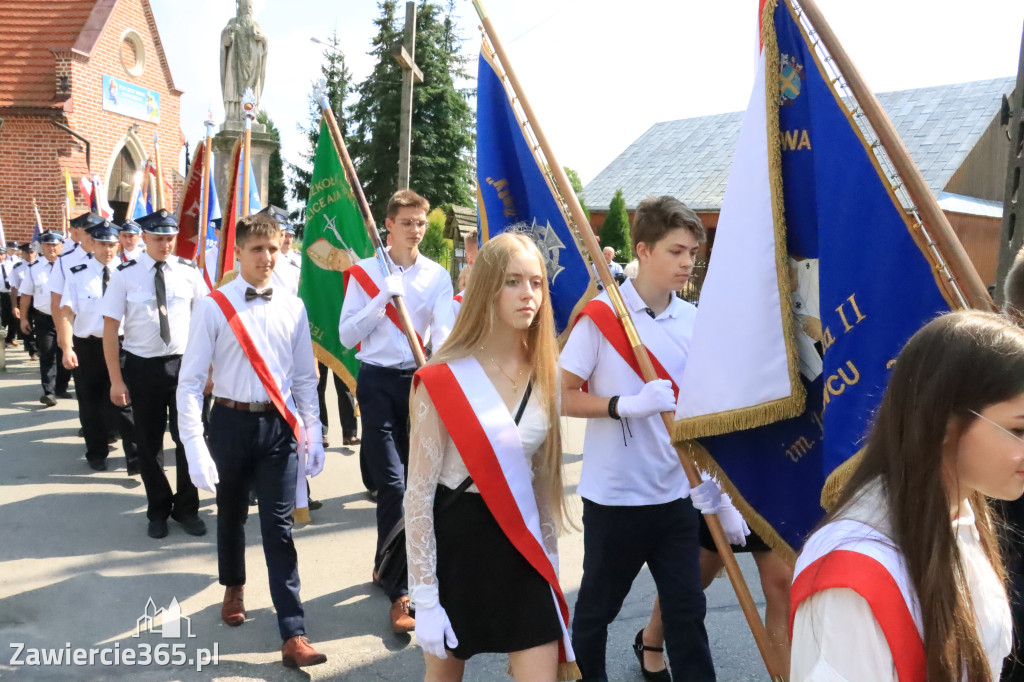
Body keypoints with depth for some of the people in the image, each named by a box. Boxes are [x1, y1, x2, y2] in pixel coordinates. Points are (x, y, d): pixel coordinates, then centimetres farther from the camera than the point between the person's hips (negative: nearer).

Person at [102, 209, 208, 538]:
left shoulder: (188, 271, -2)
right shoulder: (125, 274, -6)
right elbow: (110, 328, -6)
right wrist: (116, 379, -9)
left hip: (183, 363, 1)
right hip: (142, 366, 0)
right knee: (149, 442, 12)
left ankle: (187, 508, 25)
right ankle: (158, 510, 31)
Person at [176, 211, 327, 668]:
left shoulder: (292, 308, 0)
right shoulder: (213, 307, -9)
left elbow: (305, 378, 7)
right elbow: (190, 381, -10)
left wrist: (313, 434, 5)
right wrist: (195, 449, -16)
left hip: (278, 425, 1)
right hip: (231, 423, 0)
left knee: (279, 526, 0)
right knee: (231, 514, 20)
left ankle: (293, 636, 5)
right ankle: (233, 588, 48)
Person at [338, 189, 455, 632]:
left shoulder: (437, 276, 5)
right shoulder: (365, 272, 2)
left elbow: (444, 332, -7)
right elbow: (347, 335, -4)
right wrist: (383, 298, -14)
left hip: (420, 380, 2)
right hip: (378, 381, -2)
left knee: (417, 482, 12)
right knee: (392, 484, -9)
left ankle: (386, 566, 35)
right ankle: (400, 594, -1)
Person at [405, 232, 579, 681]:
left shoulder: (544, 373, 1)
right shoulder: (443, 379, -16)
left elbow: (544, 475, 10)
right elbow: (418, 493, -14)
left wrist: (549, 555, 12)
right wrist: (424, 596, -14)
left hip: (521, 543, 4)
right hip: (456, 539, -4)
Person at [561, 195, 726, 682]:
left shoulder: (693, 321, 2)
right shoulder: (601, 314, -11)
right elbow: (563, 398, -9)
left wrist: (721, 497, 6)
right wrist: (626, 405, -24)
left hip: (675, 494, 3)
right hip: (613, 494, -3)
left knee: (686, 609, 7)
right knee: (597, 608, 15)